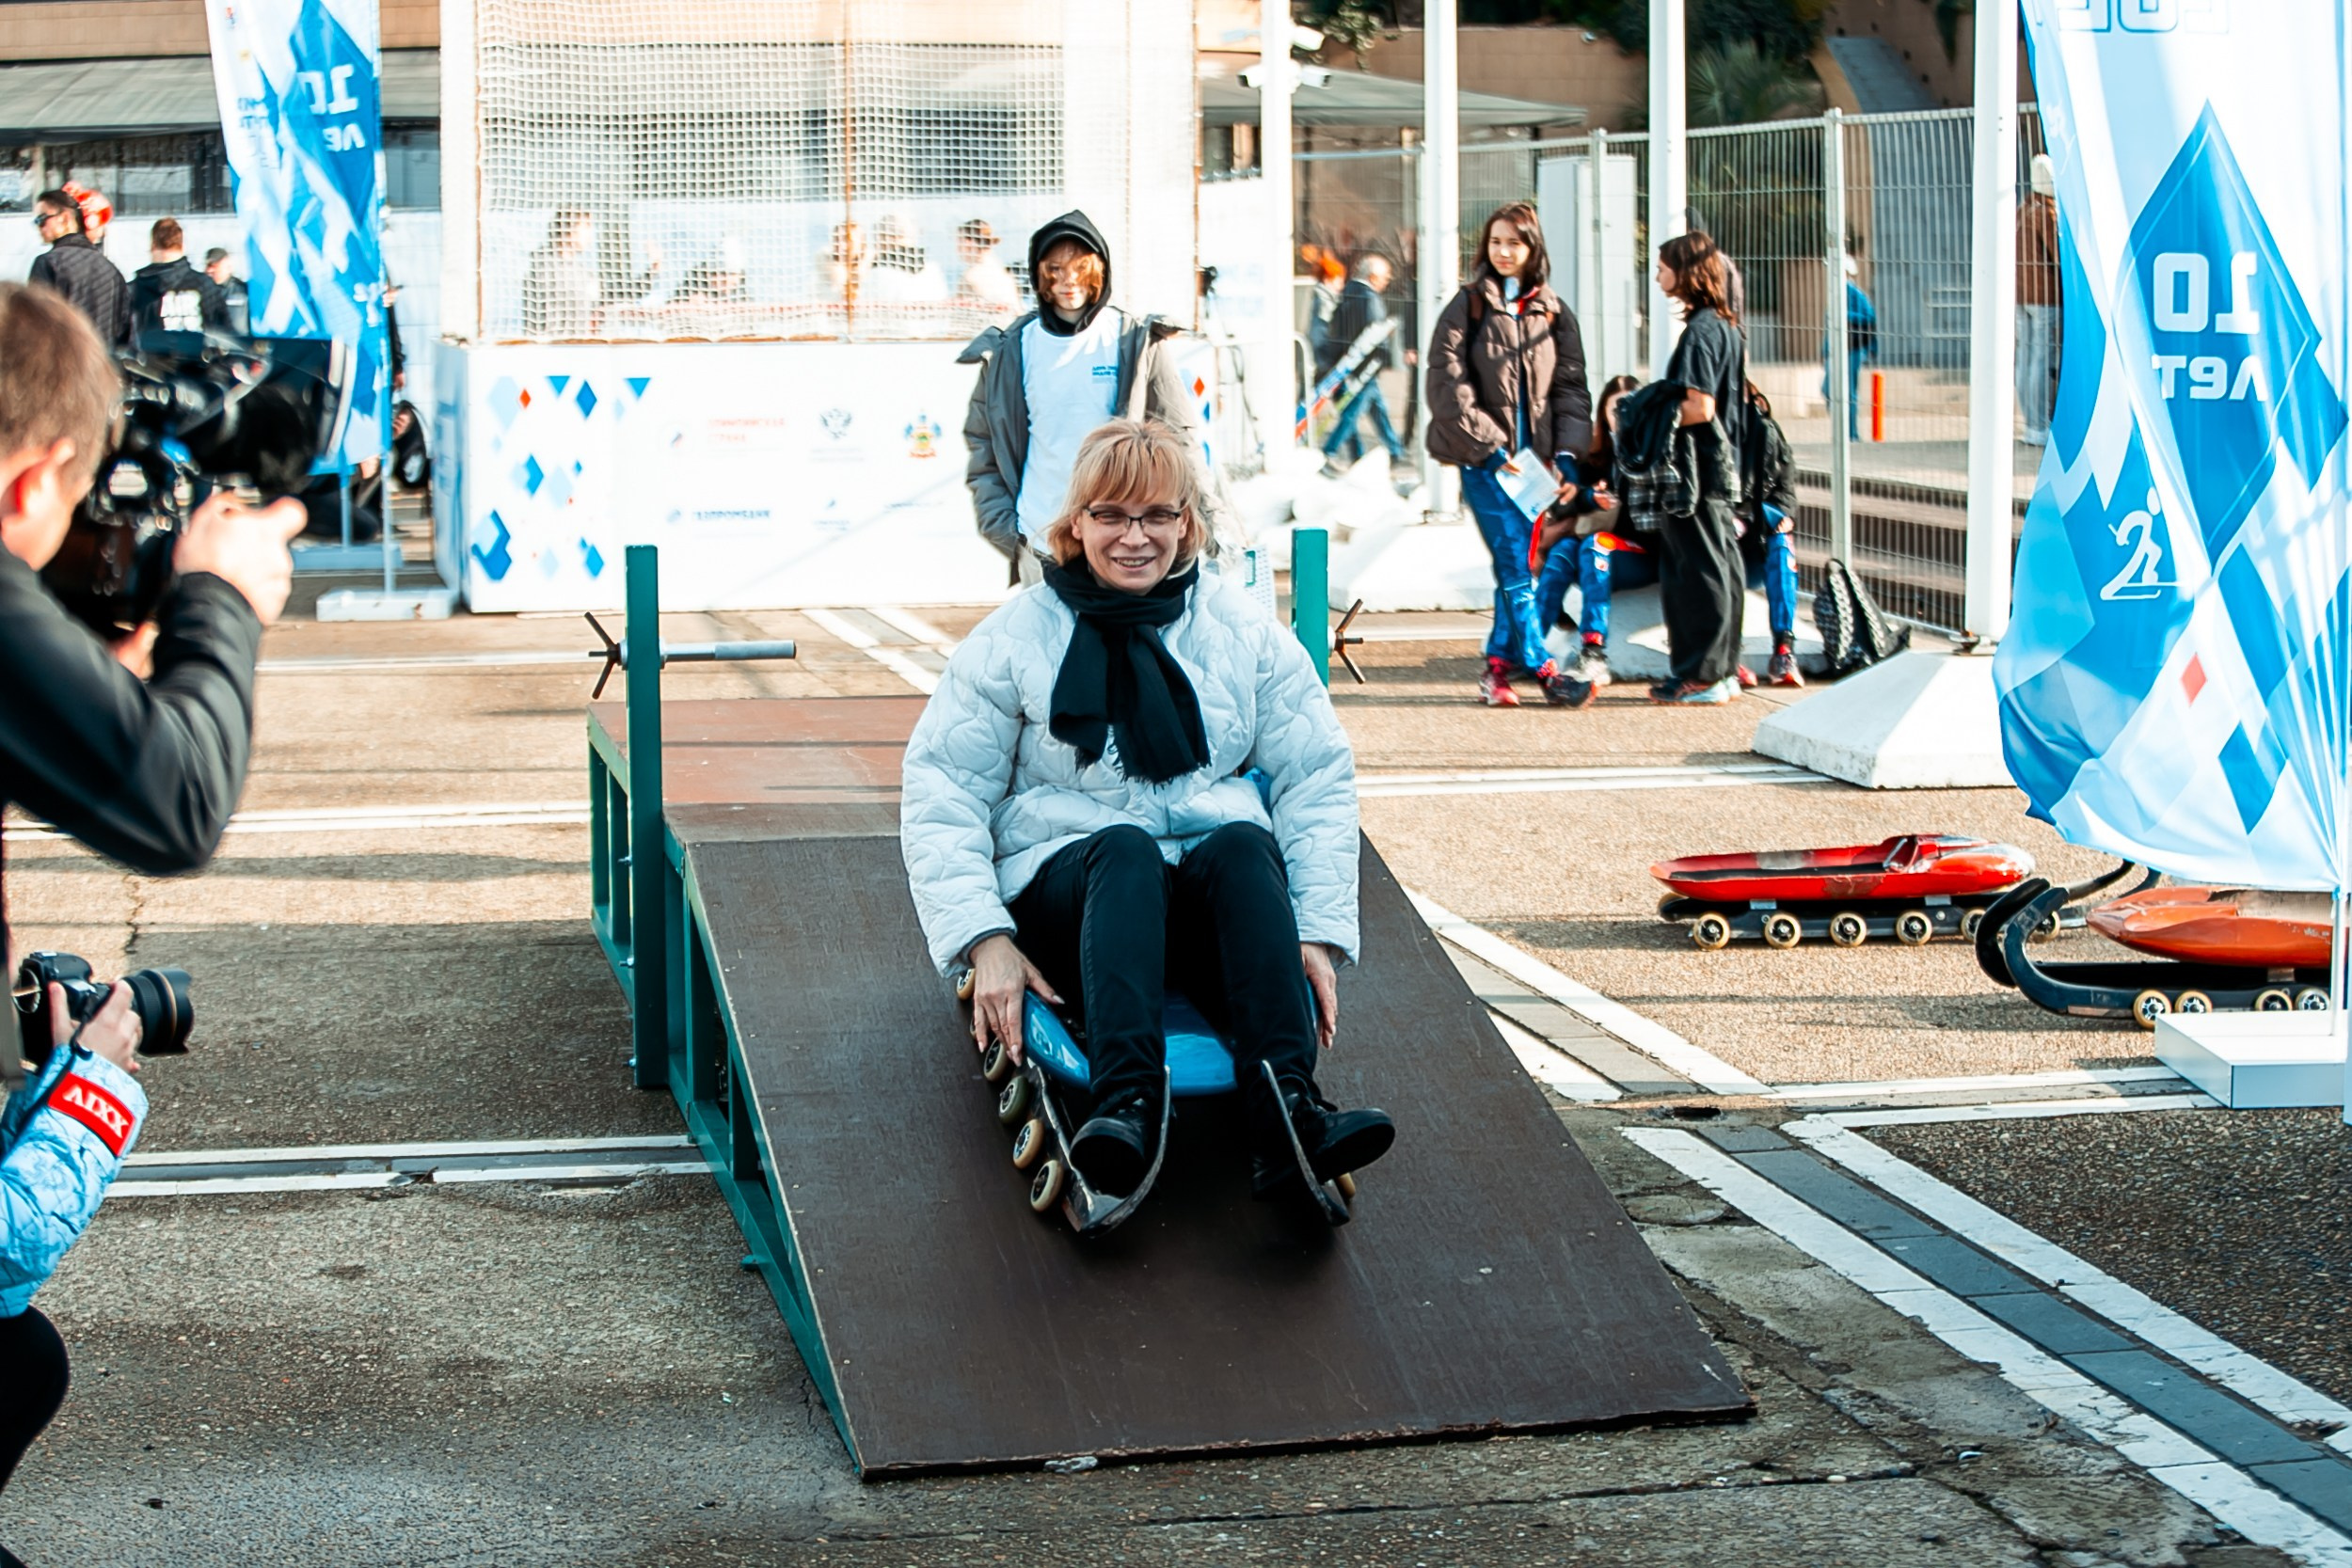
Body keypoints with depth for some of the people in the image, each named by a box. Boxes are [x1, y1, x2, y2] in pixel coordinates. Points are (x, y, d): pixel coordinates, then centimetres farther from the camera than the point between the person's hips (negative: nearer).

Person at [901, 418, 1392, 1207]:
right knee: (1126, 846, -35)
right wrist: (983, 938, -14)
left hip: (1221, 886, 2)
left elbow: (1318, 781, 7)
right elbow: (941, 792, 0)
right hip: (1066, 881, -2)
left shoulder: (1243, 630, 10)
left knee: (1243, 842, -32)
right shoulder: (1016, 637, 5)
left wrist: (1319, 933, -6)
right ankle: (1126, 1106, -53)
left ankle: (1285, 1108, -48)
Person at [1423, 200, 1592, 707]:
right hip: (1483, 460, -4)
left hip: (1533, 457, 4)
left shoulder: (1554, 314, 11)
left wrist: (1567, 454, -4)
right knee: (1514, 562, -9)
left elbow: (1571, 389, 9)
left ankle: (1497, 667, 11)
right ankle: (1542, 667, -6)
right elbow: (1447, 385, -5)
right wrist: (1489, 447, -11)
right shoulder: (1468, 307, 1)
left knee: (1519, 564, 4)